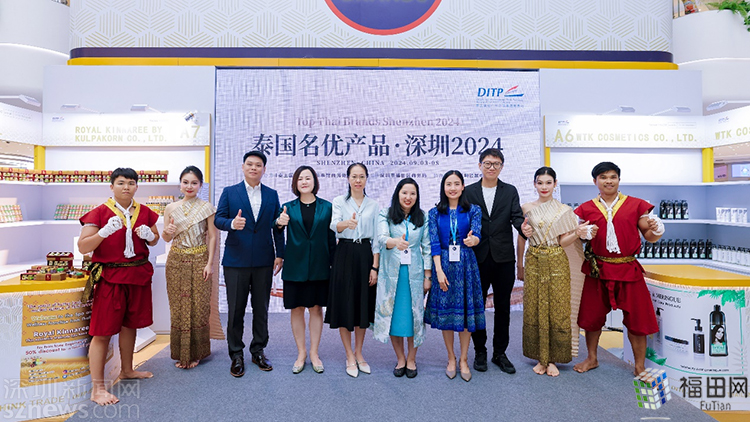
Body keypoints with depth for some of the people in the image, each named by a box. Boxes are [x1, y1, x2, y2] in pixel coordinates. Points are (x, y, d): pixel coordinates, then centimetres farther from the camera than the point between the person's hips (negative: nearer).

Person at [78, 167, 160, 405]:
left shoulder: (144, 212, 7)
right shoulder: (100, 212, -6)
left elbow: (154, 240, 18)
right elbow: (83, 247, -11)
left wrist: (149, 235, -4)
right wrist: (105, 231, -26)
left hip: (138, 275, 5)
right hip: (110, 276, -5)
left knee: (130, 324, 17)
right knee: (103, 330, -3)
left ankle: (126, 370, 34)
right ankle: (97, 388, 4)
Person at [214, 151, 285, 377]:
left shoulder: (272, 195, 9)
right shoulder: (229, 192, 4)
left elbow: (277, 226, 9)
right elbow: (218, 219, -3)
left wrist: (280, 254, 5)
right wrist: (232, 223, -25)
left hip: (264, 261, 2)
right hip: (236, 260, -2)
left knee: (261, 309, 11)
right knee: (236, 310, 5)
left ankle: (258, 351, 25)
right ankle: (236, 354, 19)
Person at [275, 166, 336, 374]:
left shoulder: (326, 207, 4)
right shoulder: (288, 208, 3)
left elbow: (331, 238, 4)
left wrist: (334, 263, 1)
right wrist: (279, 223, -30)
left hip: (319, 267, 0)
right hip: (295, 266, 0)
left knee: (316, 309, 8)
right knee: (297, 309, 7)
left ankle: (314, 354, 22)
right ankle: (301, 354, 22)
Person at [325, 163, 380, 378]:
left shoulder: (373, 205, 7)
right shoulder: (339, 202, 1)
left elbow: (376, 237, 5)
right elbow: (334, 225, -18)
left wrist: (375, 266, -2)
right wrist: (346, 223, -41)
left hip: (365, 255, 2)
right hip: (345, 255, -2)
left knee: (364, 304, 8)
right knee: (345, 304, 1)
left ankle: (358, 352, 26)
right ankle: (350, 356, 16)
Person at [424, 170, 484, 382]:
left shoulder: (473, 210, 4)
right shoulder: (435, 213, 4)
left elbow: (476, 234, -10)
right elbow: (434, 243, -2)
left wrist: (472, 240, -34)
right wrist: (439, 271, -11)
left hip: (465, 265, 0)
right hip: (443, 265, 1)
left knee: (466, 311, 3)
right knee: (445, 311, 5)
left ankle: (464, 359, 19)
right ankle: (451, 358, 22)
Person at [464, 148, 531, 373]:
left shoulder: (510, 191, 7)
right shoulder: (469, 192, 5)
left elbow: (516, 217, -5)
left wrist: (523, 227, -25)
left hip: (503, 258, 1)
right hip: (477, 258, -1)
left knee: (503, 307, 9)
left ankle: (500, 353, 24)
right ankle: (480, 352, 24)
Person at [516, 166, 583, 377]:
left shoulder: (564, 210, 2)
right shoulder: (526, 208, 4)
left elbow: (563, 241, 0)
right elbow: (521, 238, 9)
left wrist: (578, 232, -18)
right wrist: (520, 265, 10)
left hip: (556, 264, -1)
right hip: (534, 262, 1)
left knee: (557, 310, 1)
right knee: (534, 310, 4)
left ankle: (553, 359, 16)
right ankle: (540, 358, 19)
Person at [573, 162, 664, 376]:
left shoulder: (635, 205, 1)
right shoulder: (586, 208, 5)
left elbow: (649, 237, 5)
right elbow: (575, 233, 12)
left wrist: (655, 230, -17)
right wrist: (579, 233, -11)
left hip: (628, 270, -1)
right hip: (597, 270, 2)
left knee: (636, 318, 3)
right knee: (592, 316, 12)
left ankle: (640, 367, 21)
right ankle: (591, 358, 32)